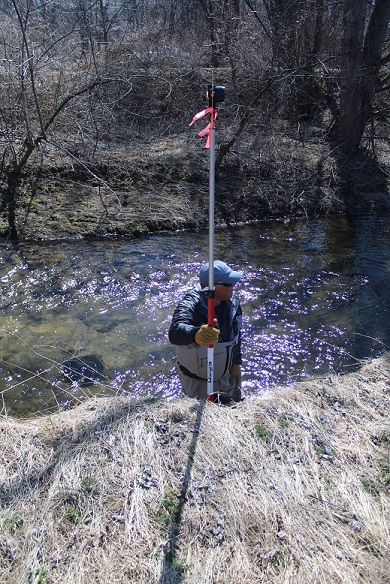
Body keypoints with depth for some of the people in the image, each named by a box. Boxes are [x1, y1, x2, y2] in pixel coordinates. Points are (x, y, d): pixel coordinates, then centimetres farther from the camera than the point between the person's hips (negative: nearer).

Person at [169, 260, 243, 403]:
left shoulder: (233, 304, -11)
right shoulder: (190, 306, -31)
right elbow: (175, 332, -52)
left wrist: (236, 364, 5)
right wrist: (196, 335, -72)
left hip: (226, 376, 6)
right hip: (197, 381, -6)